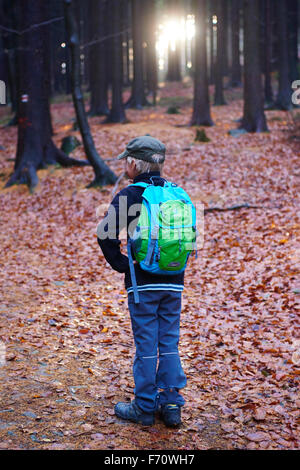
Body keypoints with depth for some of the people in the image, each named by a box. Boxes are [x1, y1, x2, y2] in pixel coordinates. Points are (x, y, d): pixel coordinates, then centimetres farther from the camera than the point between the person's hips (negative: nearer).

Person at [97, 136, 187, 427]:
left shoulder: (128, 195, -9)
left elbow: (106, 235, -18)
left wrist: (120, 264, -5)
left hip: (143, 283, -4)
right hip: (174, 283, 4)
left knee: (146, 345, 4)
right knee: (169, 343, 12)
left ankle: (144, 408, 14)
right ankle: (171, 404, 15)